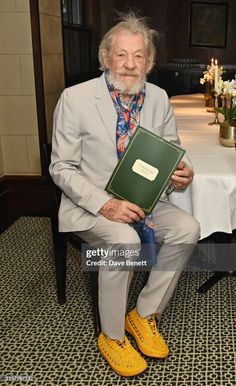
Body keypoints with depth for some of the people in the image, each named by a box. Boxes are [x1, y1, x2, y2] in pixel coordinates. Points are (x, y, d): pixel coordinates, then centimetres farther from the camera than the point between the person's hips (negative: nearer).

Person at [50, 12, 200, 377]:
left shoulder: (159, 98, 2)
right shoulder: (75, 98, -11)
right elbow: (62, 167, -10)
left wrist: (180, 173, -14)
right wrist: (104, 204, -24)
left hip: (142, 200, 5)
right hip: (91, 206, -4)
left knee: (187, 228, -20)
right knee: (125, 239, -32)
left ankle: (144, 315, 1)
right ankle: (111, 336, -5)